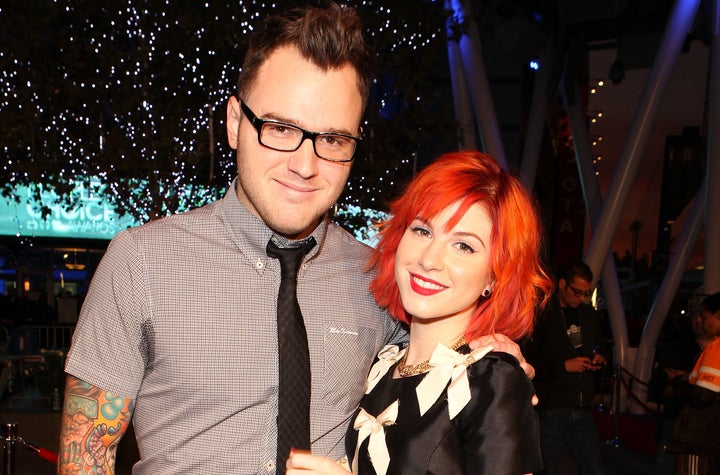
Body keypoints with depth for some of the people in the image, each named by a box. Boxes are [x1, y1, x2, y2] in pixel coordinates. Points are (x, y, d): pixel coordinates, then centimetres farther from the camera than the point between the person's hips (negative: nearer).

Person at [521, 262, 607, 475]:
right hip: (550, 411, -5)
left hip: (581, 409, 5)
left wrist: (598, 358, 6)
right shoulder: (541, 316, -7)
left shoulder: (589, 315, 13)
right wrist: (563, 365, -17)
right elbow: (526, 363, -12)